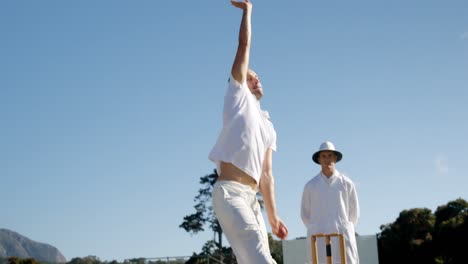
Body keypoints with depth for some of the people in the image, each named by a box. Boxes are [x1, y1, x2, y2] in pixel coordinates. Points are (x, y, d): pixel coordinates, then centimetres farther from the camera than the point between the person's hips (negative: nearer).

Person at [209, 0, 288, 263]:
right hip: (229, 193, -7)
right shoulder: (238, 97, 10)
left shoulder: (268, 126, 25)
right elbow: (244, 46, 9)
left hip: (251, 198, 8)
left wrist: (273, 215, 14)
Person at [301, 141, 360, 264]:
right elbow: (305, 213, 14)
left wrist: (345, 231, 12)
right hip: (319, 239, 0)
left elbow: (354, 212, 12)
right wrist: (316, 232, 10)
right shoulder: (310, 185, 6)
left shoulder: (347, 183, 4)